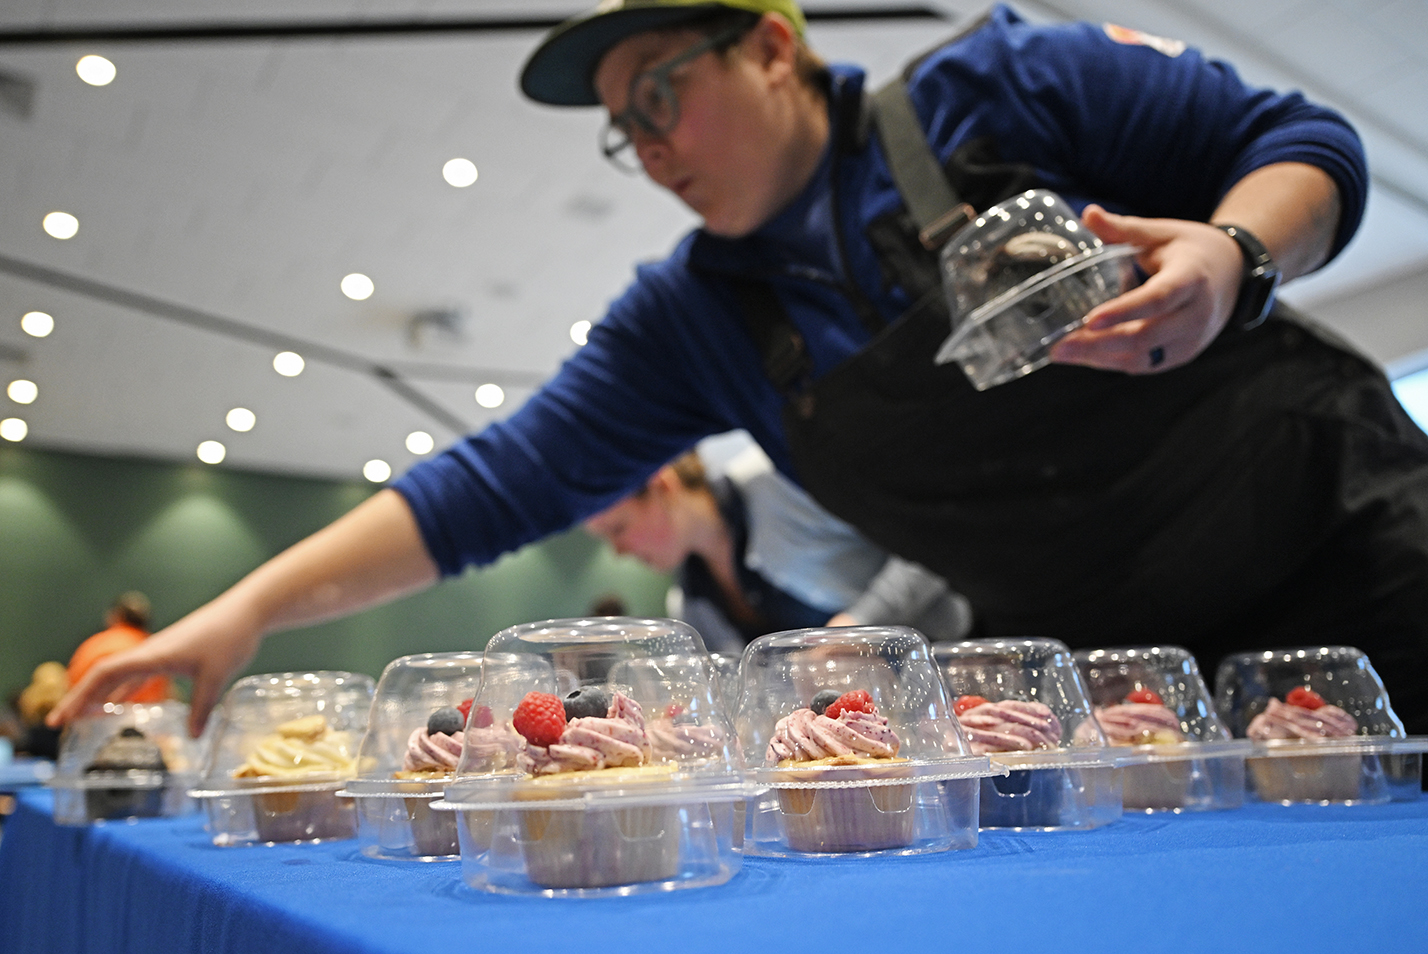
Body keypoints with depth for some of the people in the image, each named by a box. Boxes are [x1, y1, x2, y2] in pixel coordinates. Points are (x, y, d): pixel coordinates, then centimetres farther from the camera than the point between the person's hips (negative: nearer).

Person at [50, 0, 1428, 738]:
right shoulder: (695, 317, 1)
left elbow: (1301, 142, -2)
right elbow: (499, 483, -2)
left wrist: (1228, 259, -24)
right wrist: (251, 607, -8)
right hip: (1097, 679, 2)